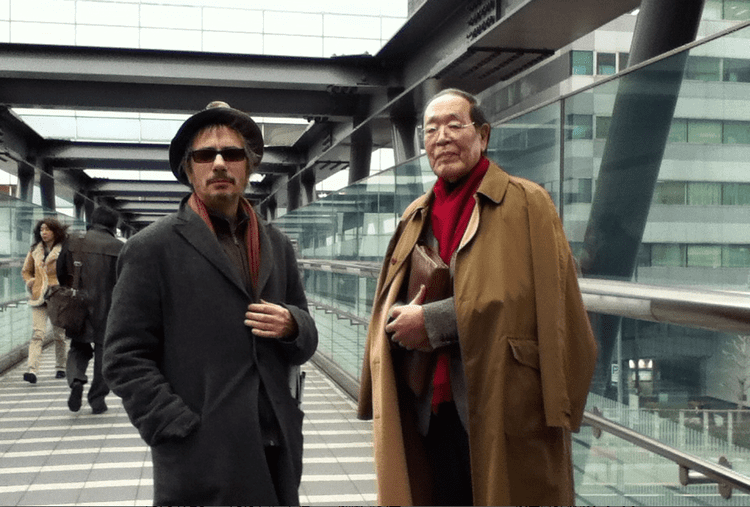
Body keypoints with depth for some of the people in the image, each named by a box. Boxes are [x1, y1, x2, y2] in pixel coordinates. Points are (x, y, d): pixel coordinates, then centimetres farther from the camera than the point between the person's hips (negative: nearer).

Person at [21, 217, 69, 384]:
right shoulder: (34, 250, 10)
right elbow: (26, 271, 22)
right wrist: (31, 283, 4)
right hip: (39, 297, 2)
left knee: (59, 335, 7)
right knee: (37, 333, -10)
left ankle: (60, 368, 23)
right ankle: (32, 370, -19)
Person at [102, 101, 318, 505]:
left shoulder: (276, 245, 11)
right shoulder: (153, 248, -3)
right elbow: (125, 358, -6)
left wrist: (292, 325, -6)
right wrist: (181, 431, -14)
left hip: (277, 451, 5)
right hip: (201, 460, -4)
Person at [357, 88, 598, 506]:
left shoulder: (526, 203, -3)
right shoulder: (417, 217, 15)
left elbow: (516, 298, -13)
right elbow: (388, 306, 16)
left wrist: (432, 321, -14)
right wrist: (403, 322, -7)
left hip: (506, 412, -5)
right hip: (432, 412, 5)